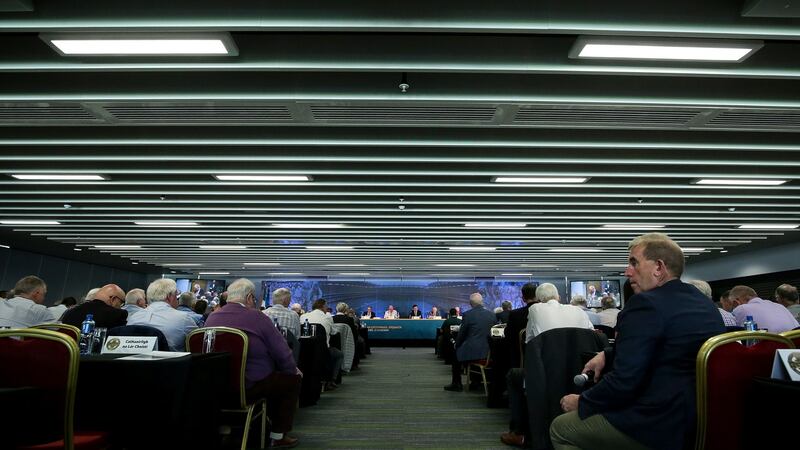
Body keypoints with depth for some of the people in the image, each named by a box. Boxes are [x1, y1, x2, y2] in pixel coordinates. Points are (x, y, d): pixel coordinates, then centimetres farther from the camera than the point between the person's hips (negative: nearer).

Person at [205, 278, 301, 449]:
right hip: (249, 387, -7)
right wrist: (293, 369, 9)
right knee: (292, 379, 13)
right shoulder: (257, 317, -17)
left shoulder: (211, 318, 2)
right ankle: (277, 436, 15)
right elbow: (282, 353, -12)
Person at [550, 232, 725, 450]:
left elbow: (624, 382, -22)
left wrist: (581, 402, -7)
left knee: (560, 428, 4)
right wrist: (607, 355, 13)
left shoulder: (646, 304, -20)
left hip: (661, 427, -9)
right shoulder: (703, 301, 9)